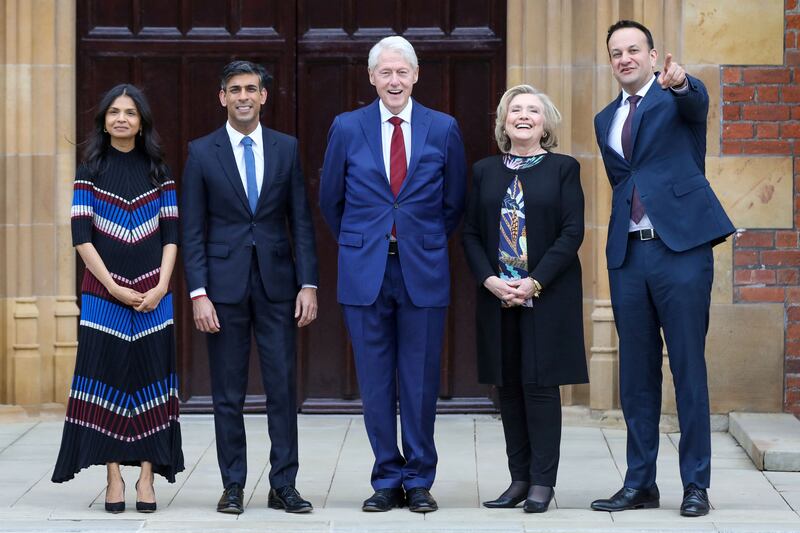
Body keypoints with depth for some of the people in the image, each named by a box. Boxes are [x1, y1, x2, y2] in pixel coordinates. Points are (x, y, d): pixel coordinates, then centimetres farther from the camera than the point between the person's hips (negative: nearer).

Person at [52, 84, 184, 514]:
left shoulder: (158, 172, 8)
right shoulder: (90, 172, 4)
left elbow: (171, 235, 6)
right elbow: (81, 236, -3)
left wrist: (161, 287, -8)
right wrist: (115, 288, -10)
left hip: (153, 295, 1)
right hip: (103, 293, -1)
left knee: (150, 378, -2)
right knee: (105, 378, -3)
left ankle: (146, 477, 1)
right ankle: (113, 478, 0)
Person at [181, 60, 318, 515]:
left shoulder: (286, 148, 6)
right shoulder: (202, 152, 2)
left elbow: (301, 222, 6)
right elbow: (193, 231, 0)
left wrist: (308, 284, -2)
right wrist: (199, 293, -8)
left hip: (276, 282, 1)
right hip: (224, 285, -1)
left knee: (283, 388, 1)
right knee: (228, 394, 3)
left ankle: (284, 485, 7)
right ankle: (234, 486, 11)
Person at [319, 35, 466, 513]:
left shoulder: (444, 129, 3)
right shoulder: (347, 128, 3)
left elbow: (454, 202, 11)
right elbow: (331, 200, 12)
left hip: (423, 271, 0)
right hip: (365, 272, 0)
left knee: (421, 381, 3)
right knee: (375, 381, 4)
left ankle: (419, 480, 13)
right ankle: (387, 478, 13)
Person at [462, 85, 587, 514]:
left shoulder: (563, 169, 1)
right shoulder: (485, 172, 10)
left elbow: (572, 233, -6)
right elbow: (470, 234, 7)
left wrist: (535, 282, -14)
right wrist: (491, 280, -9)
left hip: (548, 295, -4)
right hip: (496, 295, 4)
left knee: (540, 383, -5)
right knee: (508, 386, 5)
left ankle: (542, 482, 0)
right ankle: (519, 478, 11)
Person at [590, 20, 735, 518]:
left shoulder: (679, 96, 1)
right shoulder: (606, 120, 18)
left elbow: (697, 102, -23)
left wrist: (679, 82, -45)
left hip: (680, 247, -5)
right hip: (628, 253, 5)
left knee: (689, 368, -3)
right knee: (636, 373, 8)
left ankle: (696, 484, 2)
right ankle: (640, 482, 14)